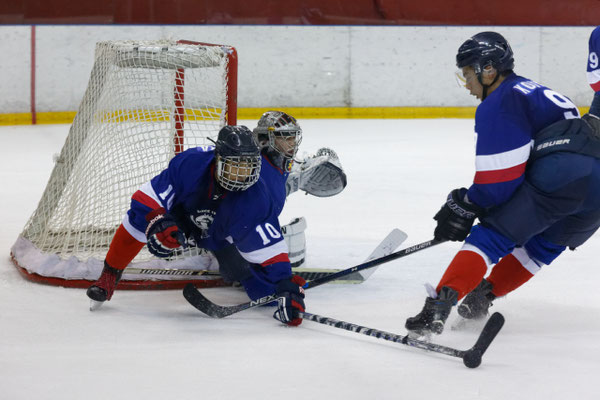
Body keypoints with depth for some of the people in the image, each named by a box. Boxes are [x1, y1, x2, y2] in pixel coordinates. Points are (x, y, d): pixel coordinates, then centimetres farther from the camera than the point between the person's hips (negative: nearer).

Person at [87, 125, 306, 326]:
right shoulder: (190, 164, -37)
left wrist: (287, 285, -46)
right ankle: (110, 274, -1)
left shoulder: (257, 200, -37)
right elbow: (149, 195, -31)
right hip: (183, 212, -1)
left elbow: (269, 250, -36)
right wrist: (157, 223, -48)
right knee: (138, 218, -23)